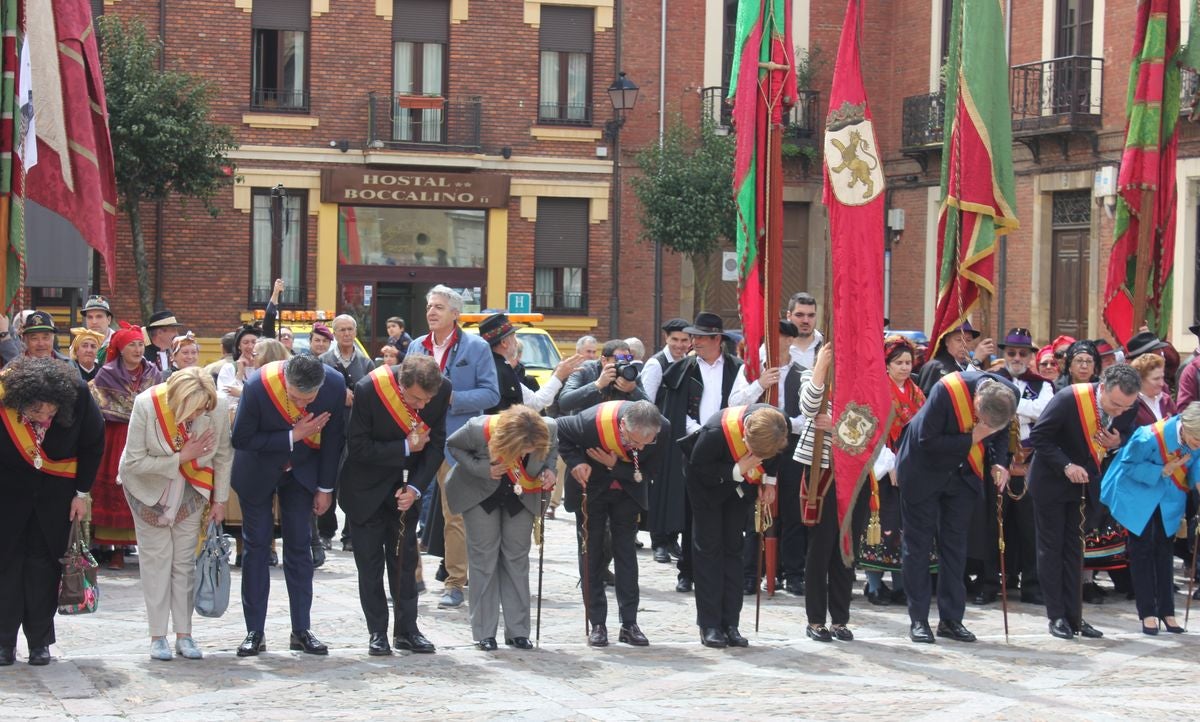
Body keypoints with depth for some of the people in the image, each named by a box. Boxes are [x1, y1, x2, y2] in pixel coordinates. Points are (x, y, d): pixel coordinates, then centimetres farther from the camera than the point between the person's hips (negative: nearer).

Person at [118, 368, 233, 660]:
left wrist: (220, 500, -3)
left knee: (185, 560, 4)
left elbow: (223, 457, -7)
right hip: (149, 487, -2)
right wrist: (180, 458, -28)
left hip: (190, 491, 2)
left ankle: (184, 634, 10)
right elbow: (134, 462, -25)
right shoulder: (147, 406, -30)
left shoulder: (218, 409, -25)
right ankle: (157, 636, 2)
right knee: (156, 558, -2)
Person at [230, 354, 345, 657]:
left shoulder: (335, 385, -25)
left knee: (300, 546, 3)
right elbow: (241, 439, -23)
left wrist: (325, 488, -3)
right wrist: (292, 436, -28)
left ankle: (301, 630, 8)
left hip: (301, 470, 2)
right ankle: (254, 632, 6)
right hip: (258, 470, -2)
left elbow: (332, 436, -9)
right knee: (256, 546, 1)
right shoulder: (258, 386, -33)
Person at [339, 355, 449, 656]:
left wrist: (416, 487, -15)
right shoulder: (369, 389, -29)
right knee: (369, 561, 1)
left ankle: (407, 630, 15)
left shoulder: (442, 389, -18)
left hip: (405, 486, 3)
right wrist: (406, 448, -24)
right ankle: (377, 632, 9)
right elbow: (358, 447, -21)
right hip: (367, 486, -3)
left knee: (405, 558, 7)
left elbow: (436, 444, -6)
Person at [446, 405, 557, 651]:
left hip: (521, 495, 2)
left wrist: (550, 469, -21)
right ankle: (484, 633, 3)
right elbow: (453, 445, -15)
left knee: (517, 558, 5)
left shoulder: (548, 429, -29)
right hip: (480, 493, -2)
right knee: (484, 558, -3)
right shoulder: (480, 429, -36)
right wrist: (482, 469, -29)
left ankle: (518, 631, 11)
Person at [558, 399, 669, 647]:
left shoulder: (663, 430, -30)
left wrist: (616, 466, -30)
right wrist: (574, 462, -28)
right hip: (591, 486, -2)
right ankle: (597, 624, 5)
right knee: (591, 551, 0)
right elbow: (559, 430, -17)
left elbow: (651, 471, -17)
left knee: (626, 551, 1)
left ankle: (629, 623, 4)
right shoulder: (592, 422, -37)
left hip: (628, 489, 2)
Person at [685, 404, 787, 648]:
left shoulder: (780, 424, -26)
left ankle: (730, 624, 7)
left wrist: (769, 480, -7)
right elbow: (699, 468, -25)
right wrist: (736, 471, -34)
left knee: (733, 548, 5)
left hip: (741, 487, 4)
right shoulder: (716, 431, -40)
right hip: (708, 484, -4)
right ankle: (709, 626, -1)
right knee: (708, 548, -3)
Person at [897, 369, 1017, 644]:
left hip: (963, 474, 4)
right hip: (925, 472, -4)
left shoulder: (1008, 394, -18)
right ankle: (918, 620, 7)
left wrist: (998, 463, -15)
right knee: (918, 544, 1)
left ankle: (951, 619, 14)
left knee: (955, 545, 8)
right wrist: (970, 440, -31)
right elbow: (927, 440, -27)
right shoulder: (947, 390, -34)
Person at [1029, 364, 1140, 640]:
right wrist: (1066, 466, -28)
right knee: (1052, 547, 1)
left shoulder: (1129, 407, -15)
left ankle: (1074, 617, 11)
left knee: (1074, 549, 8)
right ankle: (1057, 617, 7)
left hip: (1085, 481, 4)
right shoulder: (1068, 399, -29)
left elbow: (1126, 435, 5)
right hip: (1052, 480, -4)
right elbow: (1038, 437, -19)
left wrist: (1117, 442, -19)